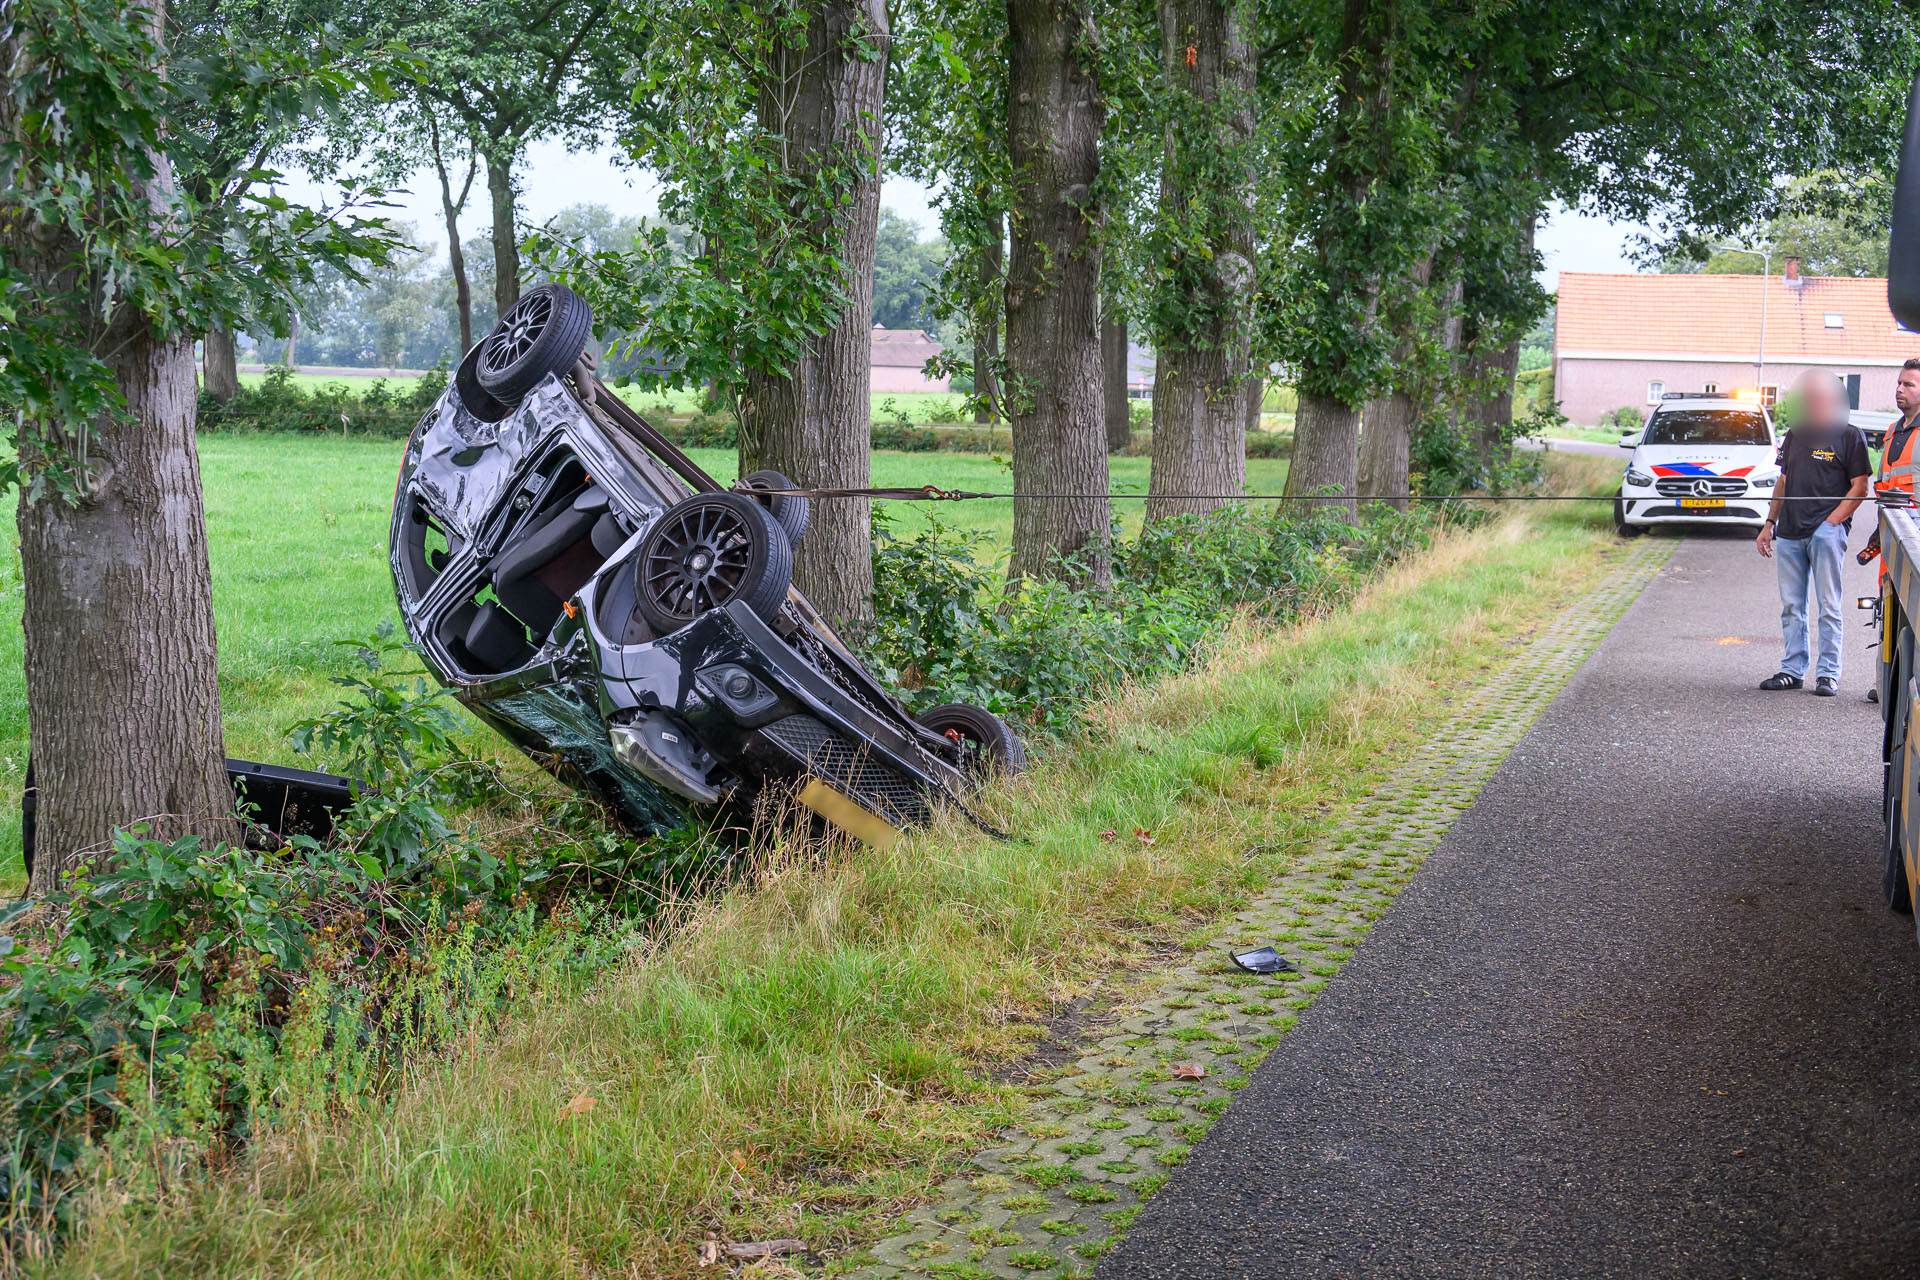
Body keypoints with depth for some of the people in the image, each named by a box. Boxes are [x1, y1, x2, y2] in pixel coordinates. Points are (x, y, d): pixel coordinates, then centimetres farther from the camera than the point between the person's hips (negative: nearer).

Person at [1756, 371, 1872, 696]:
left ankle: (1828, 673, 0)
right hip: (1789, 531, 6)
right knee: (1791, 606, 8)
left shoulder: (1849, 436, 0)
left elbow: (1859, 487, -3)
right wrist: (1769, 524, 17)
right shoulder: (1795, 435, 17)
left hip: (1826, 531, -6)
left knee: (1828, 605, -4)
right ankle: (1792, 670, 15)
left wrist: (1832, 521, -13)